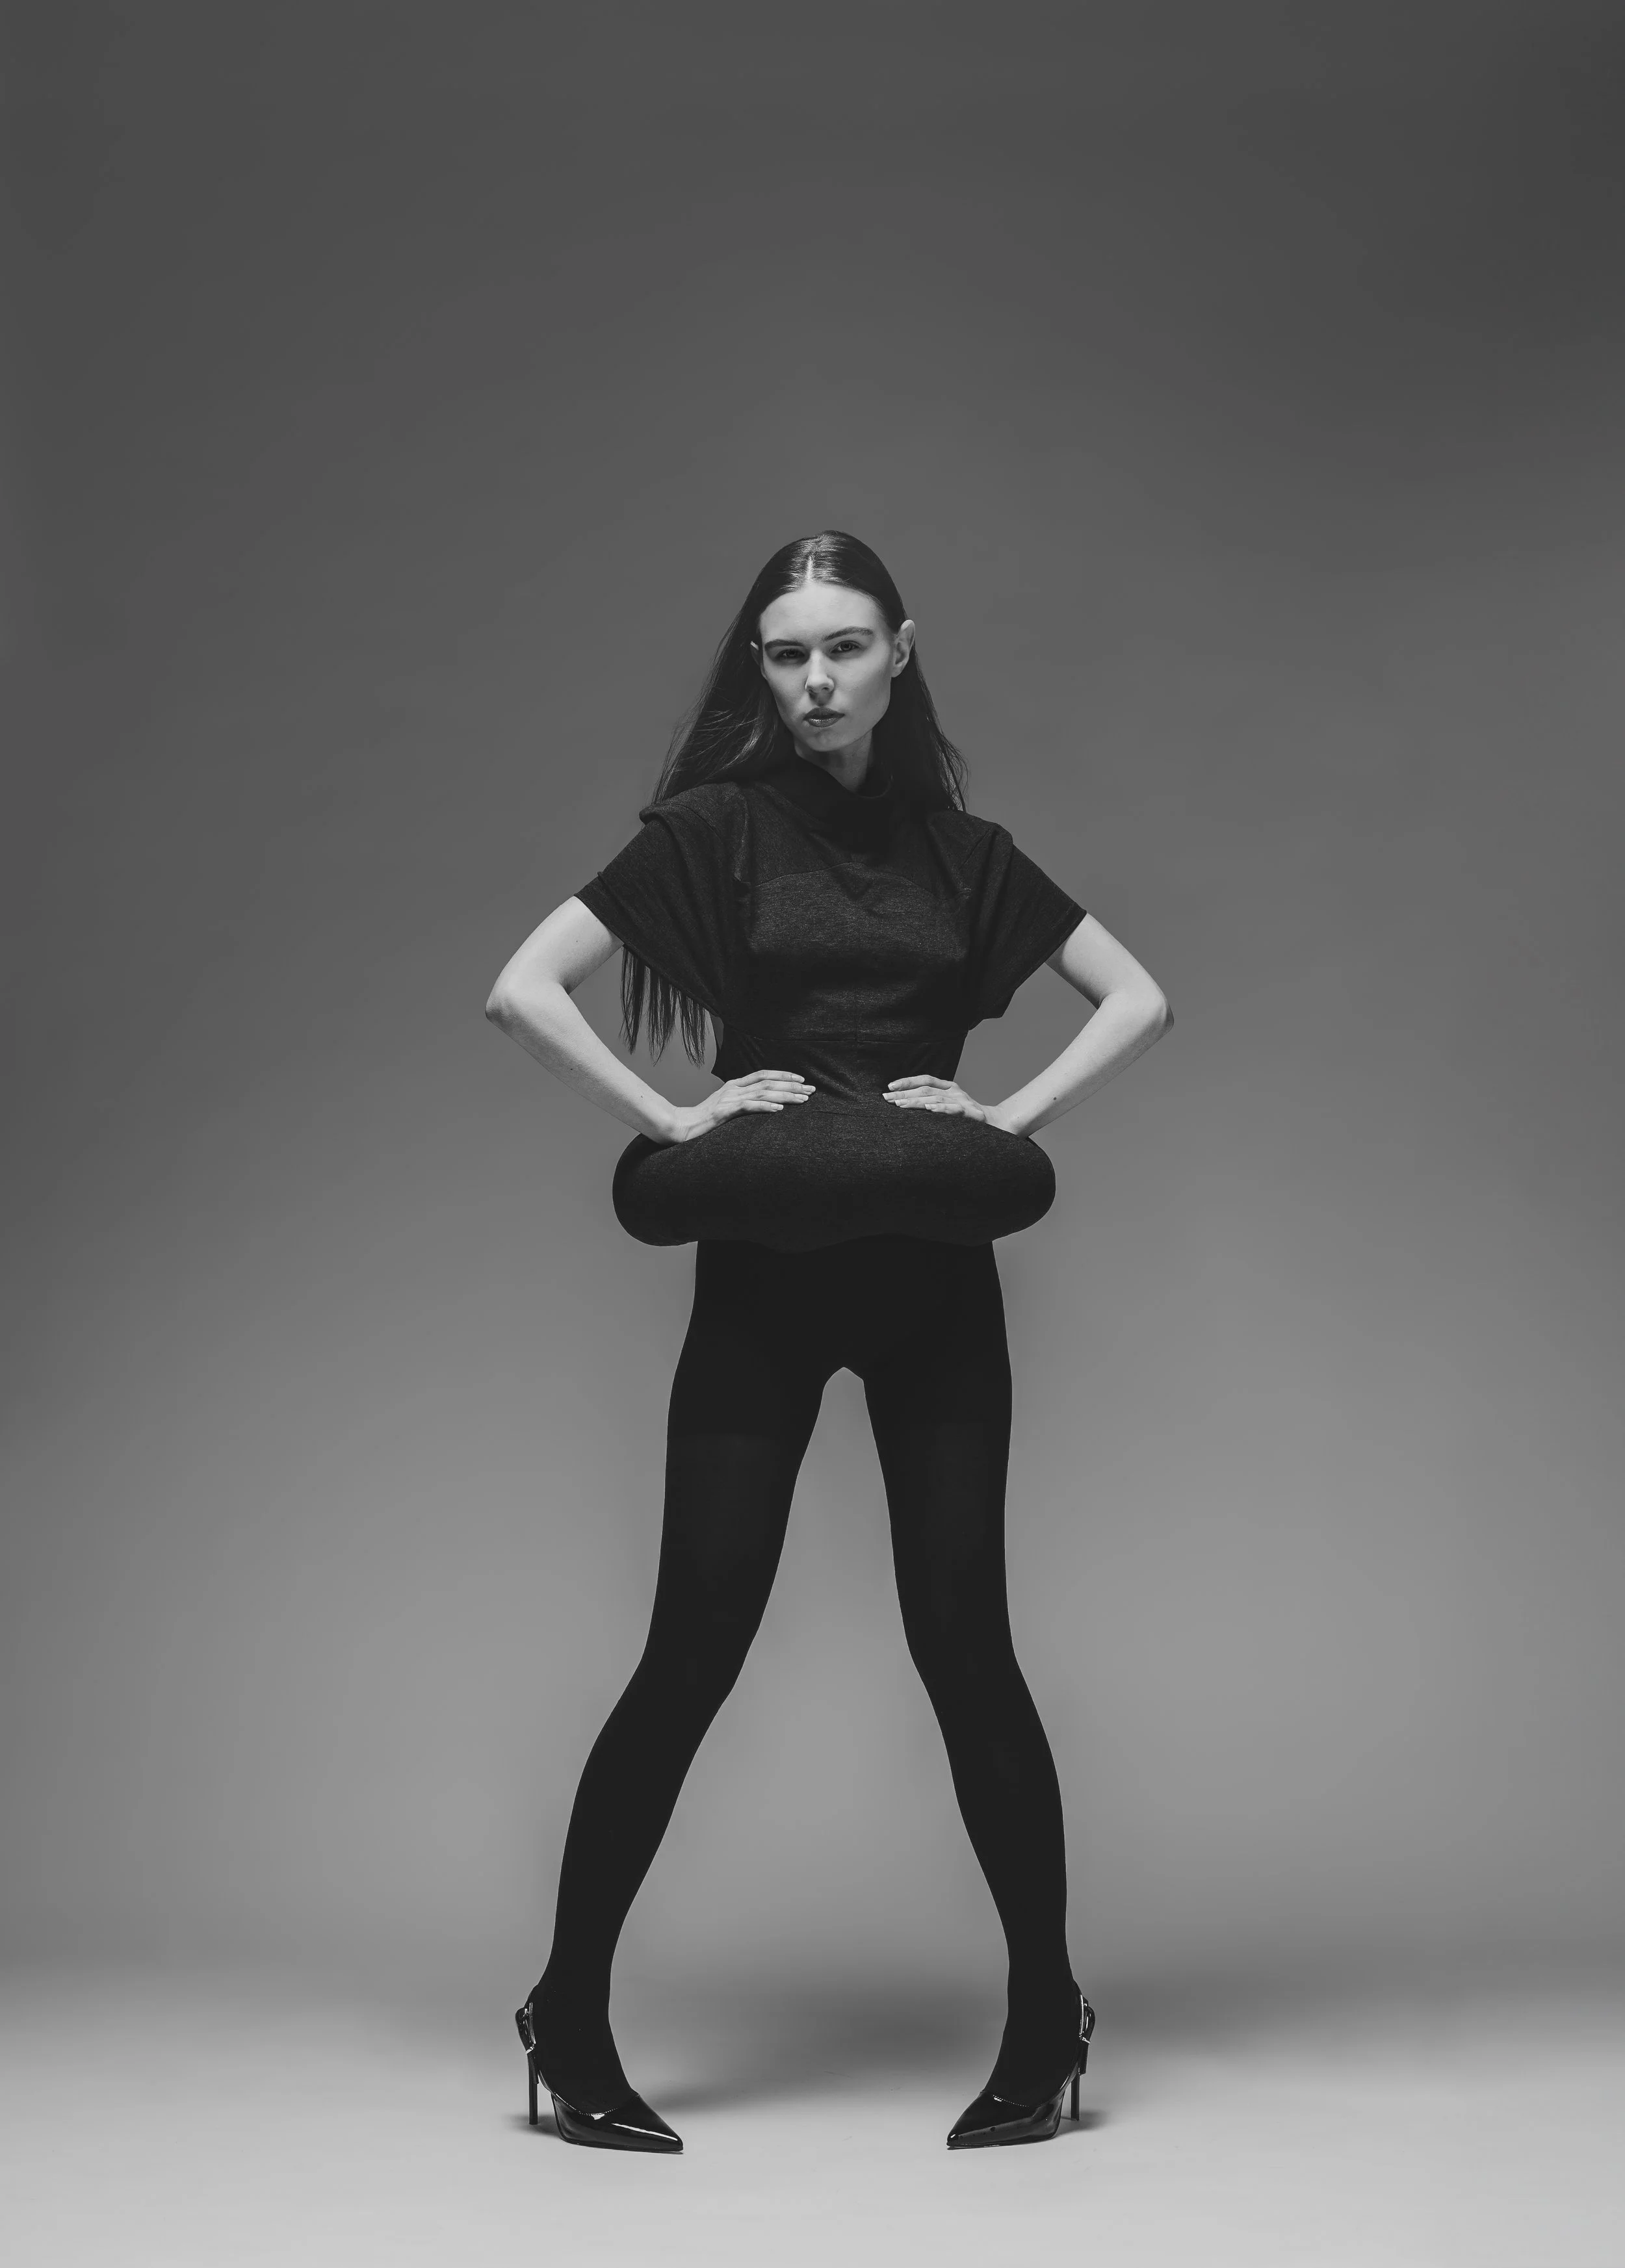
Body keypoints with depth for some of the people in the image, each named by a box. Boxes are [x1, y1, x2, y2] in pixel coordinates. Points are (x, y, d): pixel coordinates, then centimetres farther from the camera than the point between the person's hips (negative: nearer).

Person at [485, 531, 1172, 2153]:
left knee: (962, 1639, 2)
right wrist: (673, 1124, -12)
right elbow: (522, 991, -4)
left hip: (931, 1271, 2)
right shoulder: (713, 829, 3)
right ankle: (568, 2018, 10)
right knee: (695, 1643, -2)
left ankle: (1045, 2018, 13)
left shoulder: (962, 852, 11)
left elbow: (1140, 1000, 11)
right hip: (760, 1270, -2)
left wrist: (1012, 1115, -3)